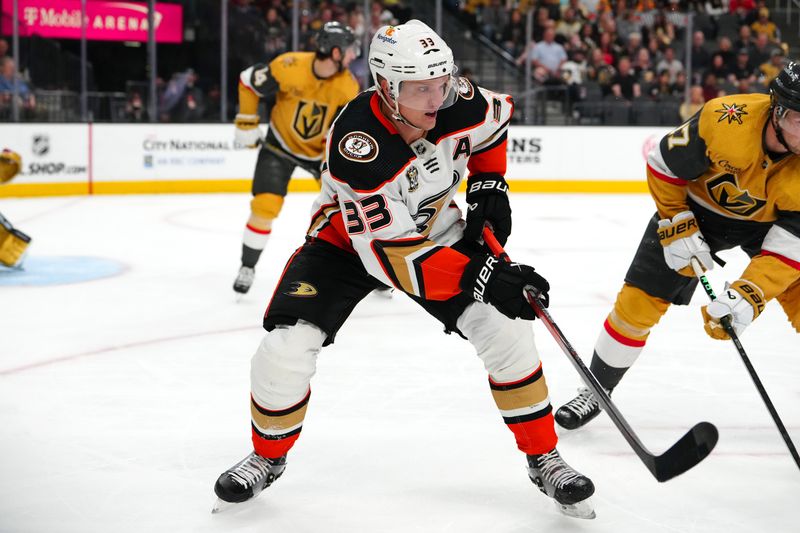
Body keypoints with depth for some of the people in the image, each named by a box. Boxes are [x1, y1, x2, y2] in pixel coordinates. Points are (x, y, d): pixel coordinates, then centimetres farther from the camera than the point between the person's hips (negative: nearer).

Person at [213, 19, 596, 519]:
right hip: (349, 239, -3)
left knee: (505, 327, -14)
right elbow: (387, 251, -39)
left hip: (435, 231, 4)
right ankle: (268, 457, 11)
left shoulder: (460, 102, -23)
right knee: (286, 346, -19)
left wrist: (489, 187, -4)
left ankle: (544, 458, 3)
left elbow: (496, 119, 6)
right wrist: (479, 276, -45)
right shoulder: (356, 144, -37)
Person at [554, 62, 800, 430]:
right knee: (639, 300, -4)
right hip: (696, 208, -1)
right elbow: (664, 165, -17)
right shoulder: (724, 119, -35)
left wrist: (748, 296, -39)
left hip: (768, 219, 2)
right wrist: (677, 227, -16)